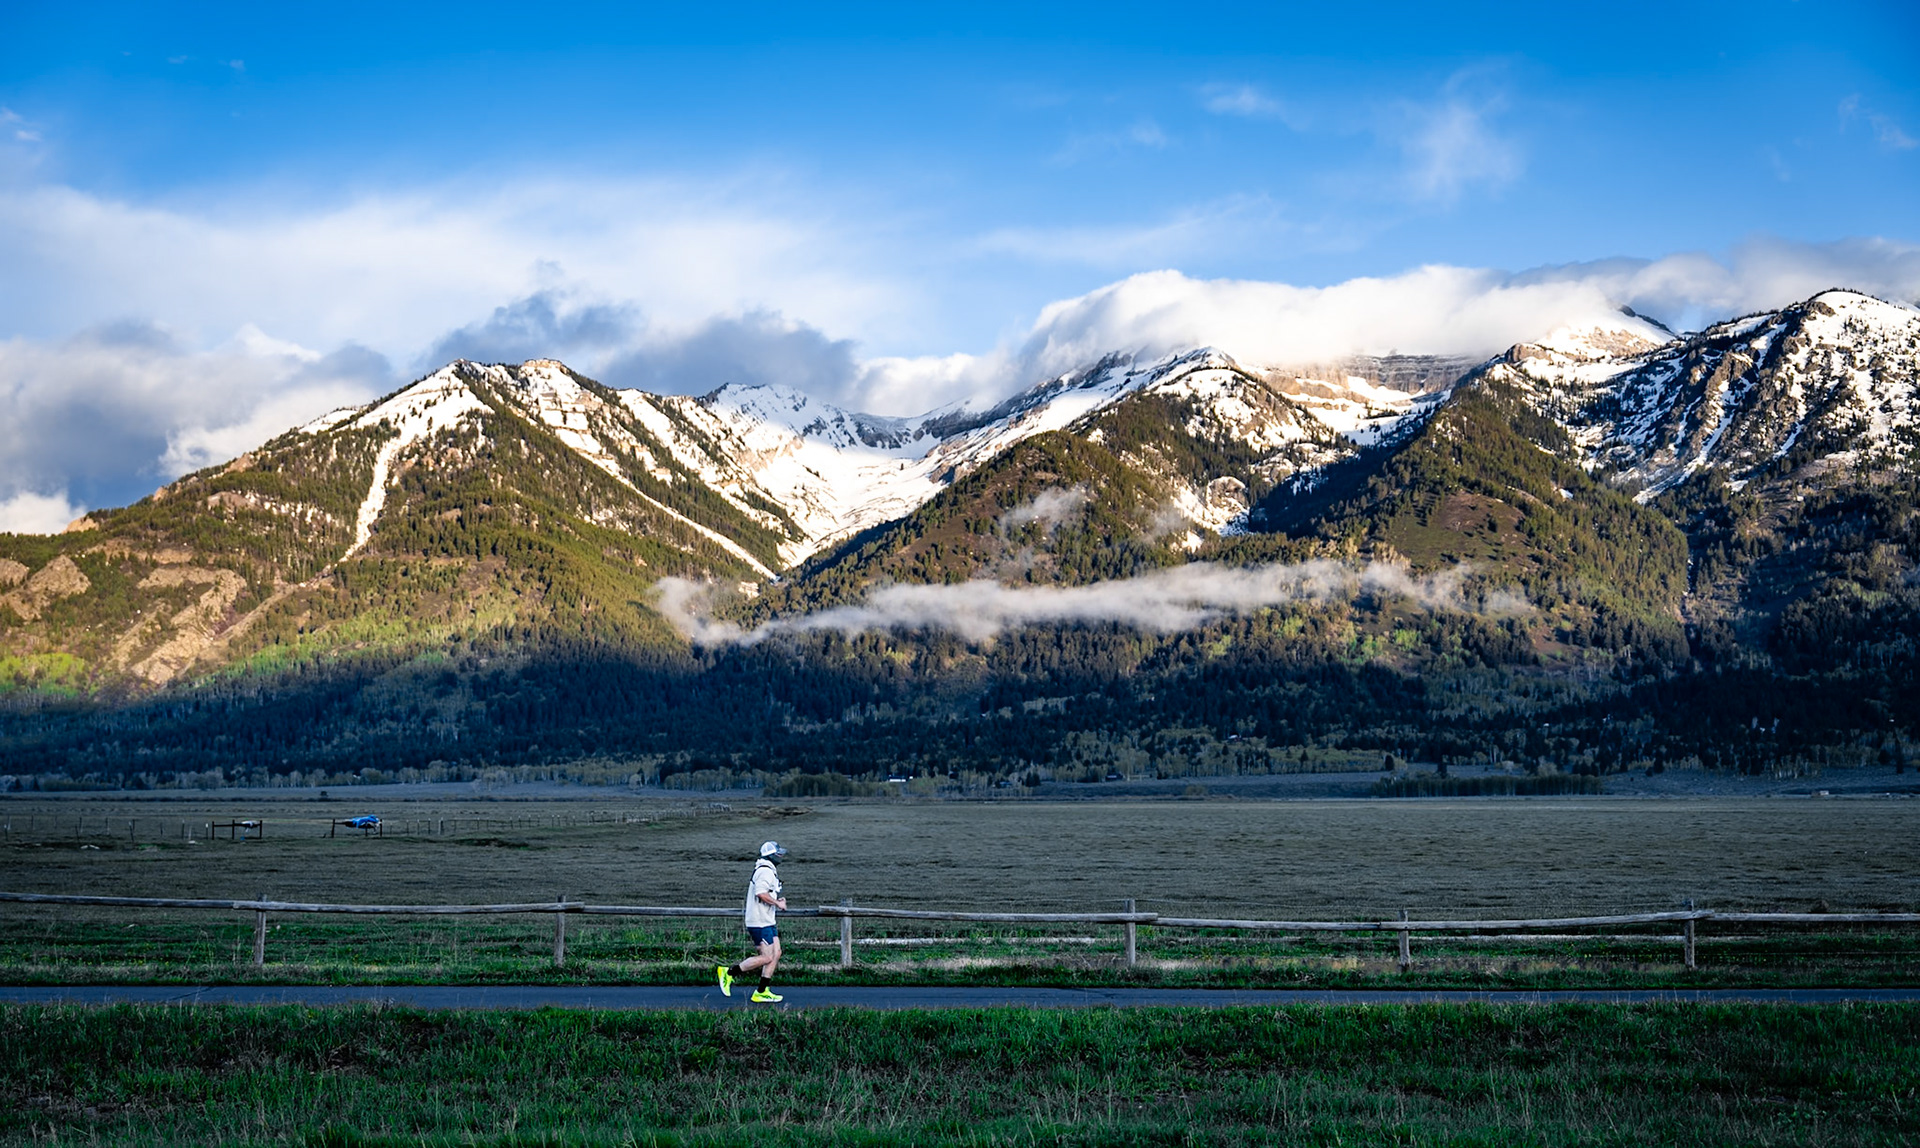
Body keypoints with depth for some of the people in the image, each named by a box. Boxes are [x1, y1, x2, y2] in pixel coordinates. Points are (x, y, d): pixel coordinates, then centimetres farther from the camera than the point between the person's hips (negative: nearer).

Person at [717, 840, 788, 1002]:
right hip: (759, 922, -11)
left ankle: (762, 992, 9)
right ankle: (729, 972, -1)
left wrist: (776, 900, 13)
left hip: (767, 921, 11)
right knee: (766, 957, -9)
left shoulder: (769, 871, 19)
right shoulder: (765, 871, -15)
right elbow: (761, 893, -28)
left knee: (776, 953, 7)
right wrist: (777, 903, -16)